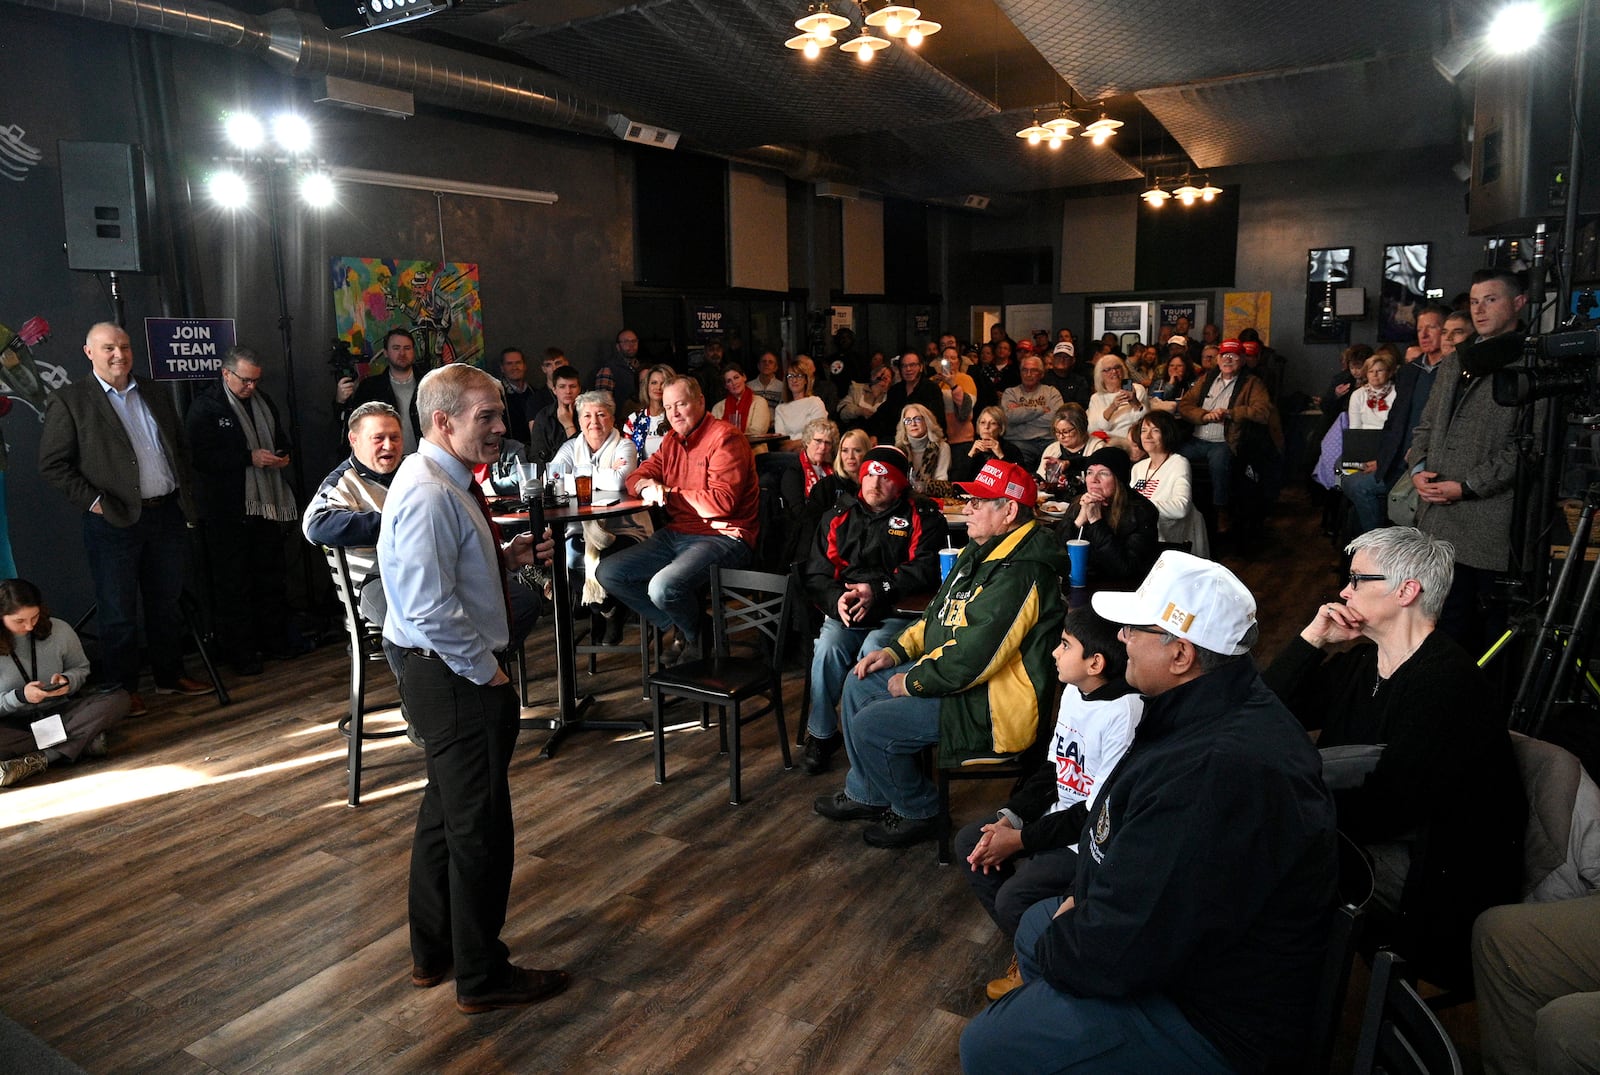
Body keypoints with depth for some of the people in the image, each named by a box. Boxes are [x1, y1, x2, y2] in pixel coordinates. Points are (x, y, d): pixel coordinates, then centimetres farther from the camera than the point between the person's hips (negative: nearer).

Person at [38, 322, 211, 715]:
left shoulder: (154, 394, 12)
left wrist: (186, 496, 9)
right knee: (118, 612, 4)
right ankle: (123, 689, 16)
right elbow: (52, 465, -6)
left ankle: (170, 675, 27)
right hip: (114, 522, -5)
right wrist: (93, 501, -13)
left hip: (167, 515, 5)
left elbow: (180, 448, 18)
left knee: (167, 604, 14)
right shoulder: (70, 400, -4)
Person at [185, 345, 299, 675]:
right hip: (228, 509, -6)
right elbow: (202, 457, -17)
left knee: (271, 576, 15)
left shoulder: (263, 400, 12)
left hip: (267, 503, 7)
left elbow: (281, 436, 25)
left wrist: (283, 455, 2)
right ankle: (239, 652, 10)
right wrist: (250, 458, -23)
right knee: (233, 582, 2)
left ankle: (275, 638, 27)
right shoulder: (205, 407, -8)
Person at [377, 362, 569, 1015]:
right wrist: (487, 670, -18)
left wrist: (506, 558, 3)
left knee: (446, 811, 22)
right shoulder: (429, 495, -23)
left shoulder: (448, 483, 10)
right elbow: (431, 608, -28)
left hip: (447, 673, 11)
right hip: (454, 676, -11)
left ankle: (433, 952, 39)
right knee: (480, 824, 2)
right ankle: (482, 978, 20)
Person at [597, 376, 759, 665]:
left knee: (663, 587, -33)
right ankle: (680, 630, 5)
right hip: (677, 534, 9)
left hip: (721, 536, -9)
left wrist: (667, 493, -9)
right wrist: (647, 486, -9)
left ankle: (699, 638, 1)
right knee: (607, 573, 1)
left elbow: (722, 501, -21)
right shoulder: (673, 440, 15)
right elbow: (637, 476, 18)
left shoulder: (725, 438, -11)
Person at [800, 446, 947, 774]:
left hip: (897, 613, -2)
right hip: (844, 612, 3)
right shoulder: (840, 513, 14)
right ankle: (821, 734, -7)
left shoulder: (921, 516, 4)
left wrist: (877, 591, -17)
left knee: (873, 651, -33)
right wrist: (836, 599, -12)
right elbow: (816, 572, 9)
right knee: (828, 649, -27)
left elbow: (926, 569, -9)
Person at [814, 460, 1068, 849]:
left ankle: (916, 813, 9)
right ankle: (866, 794, 24)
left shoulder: (1018, 576, -27)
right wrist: (897, 651, 6)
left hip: (991, 706, -11)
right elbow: (940, 613, 18)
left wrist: (912, 682, -16)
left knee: (869, 727, -15)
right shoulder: (982, 551, 7)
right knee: (859, 684, 11)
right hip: (950, 670, 11)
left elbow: (970, 659, -30)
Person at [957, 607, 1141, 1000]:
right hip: (1059, 814, 9)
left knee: (1013, 898, -21)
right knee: (969, 841, 5)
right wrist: (1008, 819, -5)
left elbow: (1099, 811, -23)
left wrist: (1020, 839, -19)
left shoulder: (1124, 712, -26)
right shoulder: (1073, 691, 0)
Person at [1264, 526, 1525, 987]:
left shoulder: (1448, 683, -21)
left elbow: (1379, 809, -25)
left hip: (1438, 872, -8)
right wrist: (1311, 639, -4)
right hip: (1376, 831, 8)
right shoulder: (1358, 663, 6)